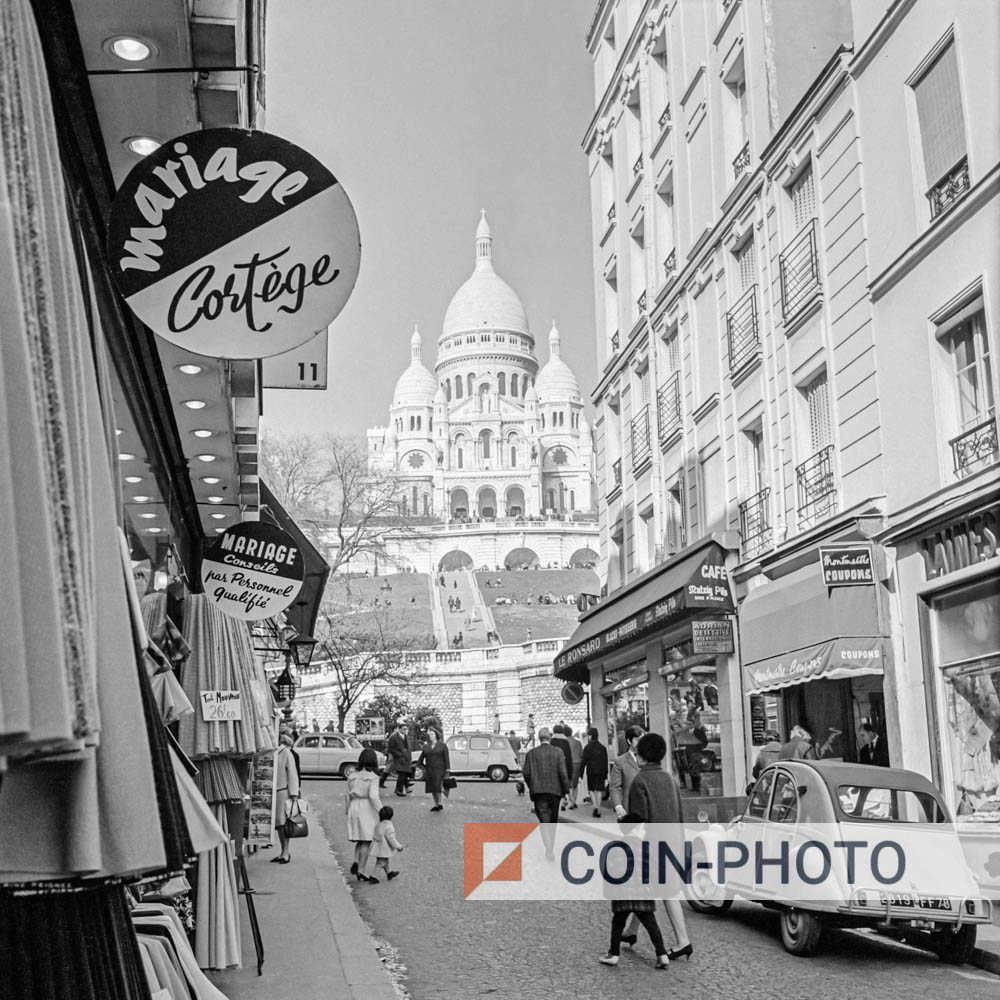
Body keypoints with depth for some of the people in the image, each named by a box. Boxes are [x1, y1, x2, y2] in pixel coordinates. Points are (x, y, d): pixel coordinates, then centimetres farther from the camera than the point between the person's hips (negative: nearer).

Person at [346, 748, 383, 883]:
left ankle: (356, 862, -4)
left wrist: (347, 811, 21)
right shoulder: (373, 777, -9)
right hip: (367, 809, -5)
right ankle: (361, 870, -1)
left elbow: (348, 796, 11)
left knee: (360, 840, 18)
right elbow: (373, 796, -19)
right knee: (366, 841, 2)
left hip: (354, 808, 5)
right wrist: (381, 811, -14)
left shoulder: (352, 777, 7)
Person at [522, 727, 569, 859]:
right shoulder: (558, 752, -2)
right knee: (553, 820, 17)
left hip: (538, 791, -1)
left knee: (544, 821, -4)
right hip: (554, 790, 1)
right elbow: (563, 773, -8)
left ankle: (548, 848, -22)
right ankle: (550, 847, 24)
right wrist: (566, 789, 2)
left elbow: (526, 774, -1)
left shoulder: (531, 753, 1)